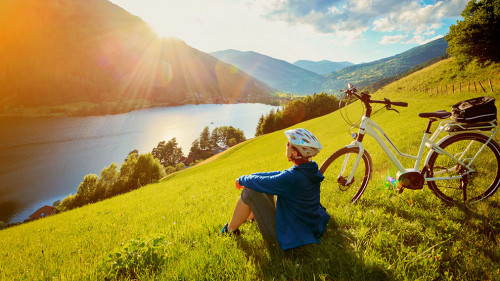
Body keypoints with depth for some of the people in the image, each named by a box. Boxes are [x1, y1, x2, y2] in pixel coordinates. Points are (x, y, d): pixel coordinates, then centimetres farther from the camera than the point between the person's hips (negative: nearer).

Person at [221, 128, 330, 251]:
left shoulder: (292, 177, -33)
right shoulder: (311, 169, -5)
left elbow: (261, 183, -21)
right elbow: (279, 175, 6)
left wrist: (242, 179, 0)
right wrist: (251, 176, 9)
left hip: (288, 234, -8)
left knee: (249, 191, -10)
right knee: (267, 186, 16)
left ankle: (231, 229, 13)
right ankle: (250, 216, 37)